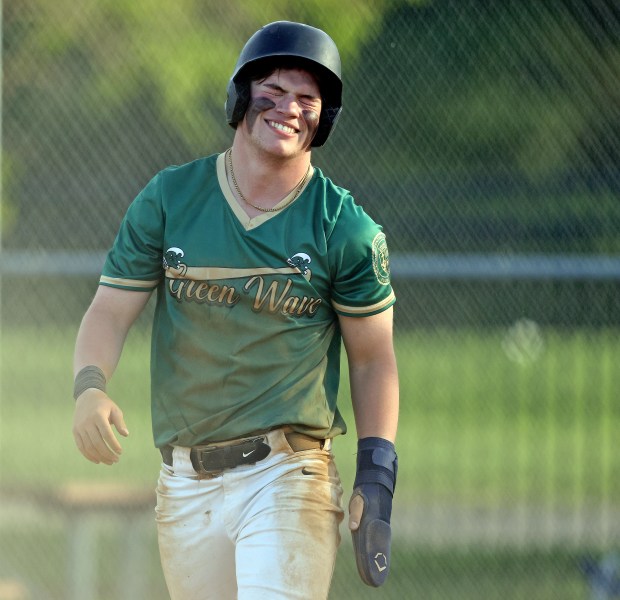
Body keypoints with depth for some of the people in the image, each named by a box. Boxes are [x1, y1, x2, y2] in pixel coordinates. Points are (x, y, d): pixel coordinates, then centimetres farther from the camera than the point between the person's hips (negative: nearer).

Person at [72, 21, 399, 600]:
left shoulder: (348, 231, -1)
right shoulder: (168, 199, 4)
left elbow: (373, 361, 5)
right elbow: (111, 310, 2)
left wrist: (375, 485, -3)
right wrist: (88, 388, -19)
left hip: (288, 478, -3)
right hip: (184, 482, 3)